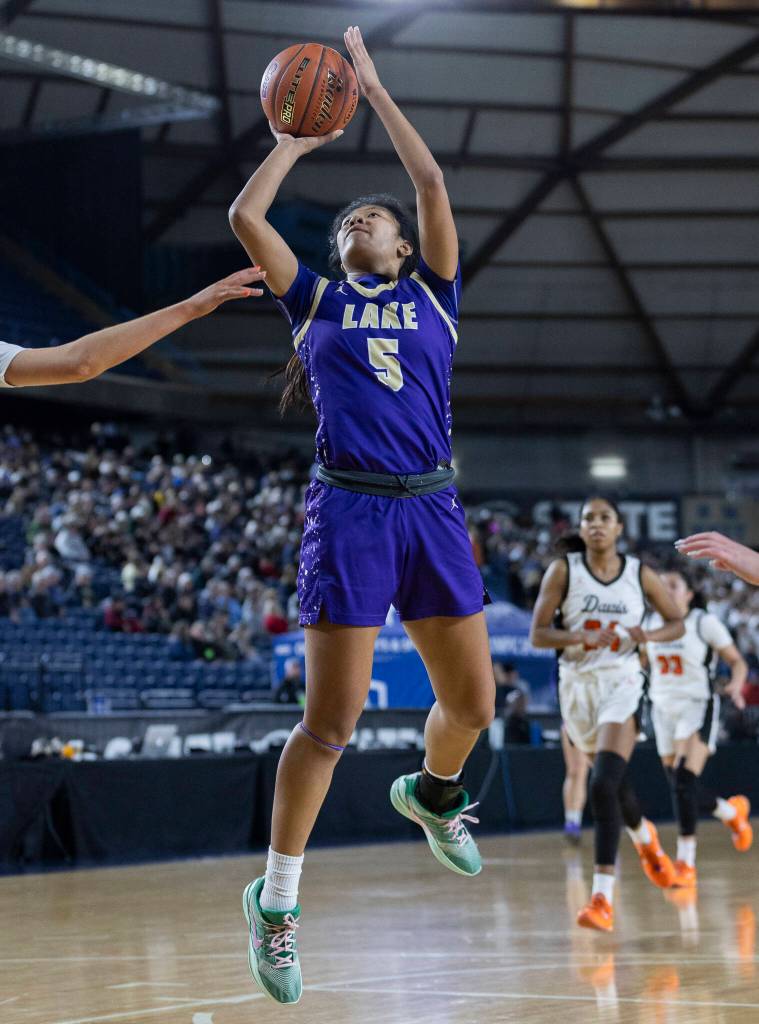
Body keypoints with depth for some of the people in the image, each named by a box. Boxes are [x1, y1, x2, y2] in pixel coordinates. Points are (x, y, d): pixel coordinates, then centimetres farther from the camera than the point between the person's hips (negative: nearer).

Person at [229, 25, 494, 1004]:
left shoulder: (431, 293, 14)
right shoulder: (315, 301, 12)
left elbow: (433, 185, 4)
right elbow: (245, 215, 3)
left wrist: (375, 91, 10)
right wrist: (295, 141, 16)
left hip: (433, 510, 3)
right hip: (350, 511, -2)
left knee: (472, 704, 7)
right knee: (330, 721, -7)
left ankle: (432, 792, 42)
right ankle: (275, 899, 4)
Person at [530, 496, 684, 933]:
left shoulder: (641, 575, 0)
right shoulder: (564, 571, -2)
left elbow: (677, 623, 11)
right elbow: (538, 633, -4)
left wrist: (649, 636, -11)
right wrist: (582, 637, -22)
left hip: (623, 683, -2)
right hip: (578, 684, 2)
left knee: (604, 784, -21)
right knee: (615, 783, 18)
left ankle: (603, 896, -23)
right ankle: (646, 838, 53)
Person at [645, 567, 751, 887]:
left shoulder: (705, 623, -6)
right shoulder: (652, 625, 8)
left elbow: (738, 661, -4)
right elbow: (643, 660, 23)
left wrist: (736, 686, -24)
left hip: (697, 708, -6)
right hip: (664, 710, 6)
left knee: (683, 780, -22)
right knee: (682, 789, 11)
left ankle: (685, 862, -19)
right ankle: (732, 812, 41)